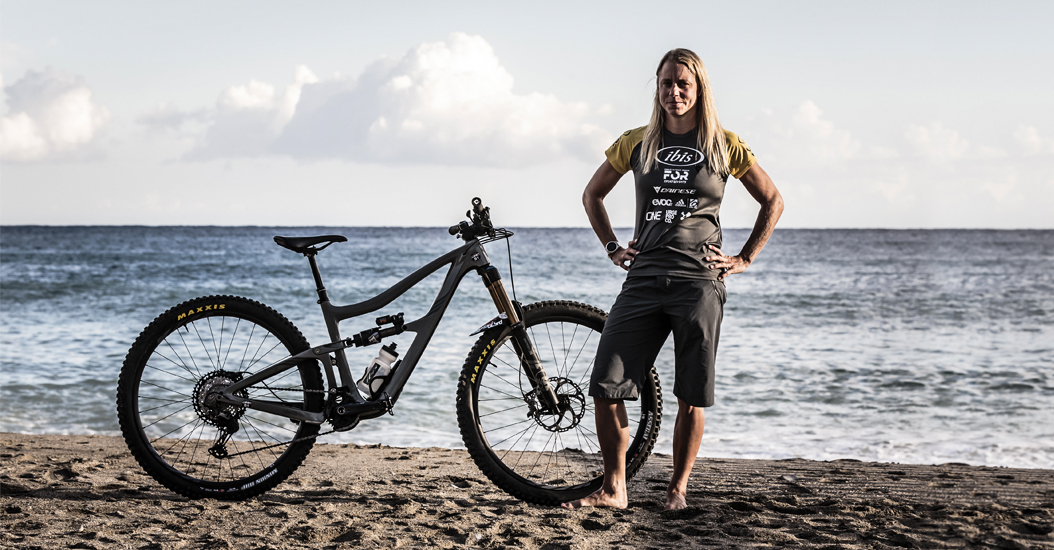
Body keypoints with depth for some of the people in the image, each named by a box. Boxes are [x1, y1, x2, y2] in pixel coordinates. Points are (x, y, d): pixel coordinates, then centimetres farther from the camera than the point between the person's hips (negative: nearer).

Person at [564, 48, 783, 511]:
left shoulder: (724, 145, 5)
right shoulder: (636, 143, 10)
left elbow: (773, 201, 13)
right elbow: (592, 195, 23)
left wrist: (745, 258, 7)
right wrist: (612, 248, 14)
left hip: (700, 281, -2)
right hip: (644, 278, 2)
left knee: (691, 396, 0)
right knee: (605, 385, -8)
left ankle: (677, 488, 14)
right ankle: (614, 489, 1)